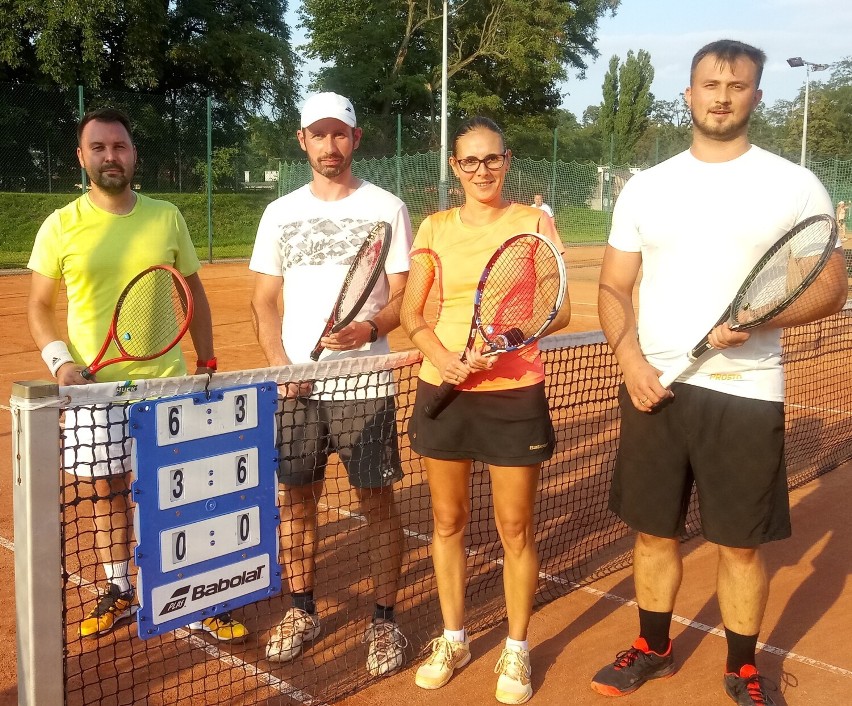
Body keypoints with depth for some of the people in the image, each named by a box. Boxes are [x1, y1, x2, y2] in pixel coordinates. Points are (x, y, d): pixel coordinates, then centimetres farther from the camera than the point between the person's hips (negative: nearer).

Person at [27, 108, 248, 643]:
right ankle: (120, 593, 31)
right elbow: (40, 306, 4)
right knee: (109, 493, 12)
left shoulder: (167, 217, 2)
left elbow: (194, 295, 10)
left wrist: (208, 365, 6)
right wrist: (61, 360, -13)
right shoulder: (60, 226, -1)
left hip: (166, 383, 0)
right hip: (95, 387, 0)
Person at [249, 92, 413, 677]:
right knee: (297, 499, 10)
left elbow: (405, 296, -2)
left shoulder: (387, 209, 0)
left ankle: (385, 622, 16)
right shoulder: (280, 213, 9)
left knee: (378, 502, 2)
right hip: (296, 386, 3)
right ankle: (302, 611, 27)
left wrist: (371, 329, -22)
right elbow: (265, 301, 10)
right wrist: (280, 365, -5)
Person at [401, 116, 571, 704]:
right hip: (443, 389, 2)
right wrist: (440, 355, -14)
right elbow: (411, 312, 5)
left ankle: (516, 650, 25)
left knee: (516, 527, 5)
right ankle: (454, 638, 31)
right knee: (448, 520, 12)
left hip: (514, 393, -2)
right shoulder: (435, 228, 6)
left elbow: (560, 310, -4)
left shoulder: (534, 222, 0)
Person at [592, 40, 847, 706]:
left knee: (741, 544, 7)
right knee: (654, 531, 13)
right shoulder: (645, 187, 8)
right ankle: (653, 648, 34)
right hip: (652, 387, 3)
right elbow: (614, 287, 9)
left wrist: (760, 318, -20)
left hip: (745, 394, -2)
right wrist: (630, 358, -8)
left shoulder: (796, 186, 0)